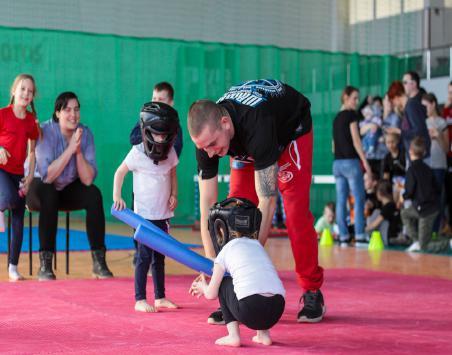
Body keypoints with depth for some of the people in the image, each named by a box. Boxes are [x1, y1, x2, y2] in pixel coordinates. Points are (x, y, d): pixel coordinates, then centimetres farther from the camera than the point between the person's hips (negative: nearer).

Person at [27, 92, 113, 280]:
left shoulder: (85, 133, -9)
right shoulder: (45, 131, -19)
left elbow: (88, 179, -15)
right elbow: (47, 176, -28)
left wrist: (79, 152, -28)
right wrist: (70, 149, -31)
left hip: (69, 190, 4)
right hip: (41, 189, -3)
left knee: (94, 194, -25)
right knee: (49, 195, -36)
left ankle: (99, 261, -21)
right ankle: (45, 265, -31)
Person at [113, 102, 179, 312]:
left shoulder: (170, 152, 2)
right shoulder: (137, 153, -12)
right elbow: (120, 172, -4)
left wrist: (174, 194, 3)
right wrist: (117, 197, -11)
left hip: (163, 214, 5)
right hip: (144, 214, -5)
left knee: (159, 256, 13)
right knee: (144, 257, -6)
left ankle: (160, 297, 22)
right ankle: (140, 300, -1)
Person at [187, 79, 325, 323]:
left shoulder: (256, 126, -48)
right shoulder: (207, 134, -31)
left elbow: (267, 201, -45)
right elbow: (207, 204, -26)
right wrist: (212, 264, -31)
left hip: (292, 127, -4)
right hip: (245, 145, 5)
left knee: (296, 212, -13)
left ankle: (312, 294, 0)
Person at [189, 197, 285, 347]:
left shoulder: (225, 252, 13)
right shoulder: (257, 245, 28)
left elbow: (211, 294, 18)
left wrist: (203, 288, 44)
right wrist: (208, 283, 53)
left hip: (250, 311, -5)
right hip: (277, 311, 5)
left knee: (223, 283, 24)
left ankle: (233, 335, 14)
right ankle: (263, 334, 22)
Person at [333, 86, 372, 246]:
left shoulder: (337, 117, 16)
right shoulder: (351, 114, -5)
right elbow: (355, 140, -10)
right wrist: (365, 161, -9)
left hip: (337, 162, 7)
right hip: (350, 161, -7)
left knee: (341, 201, 4)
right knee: (359, 199, -4)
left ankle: (343, 236, 3)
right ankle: (359, 236, -9)